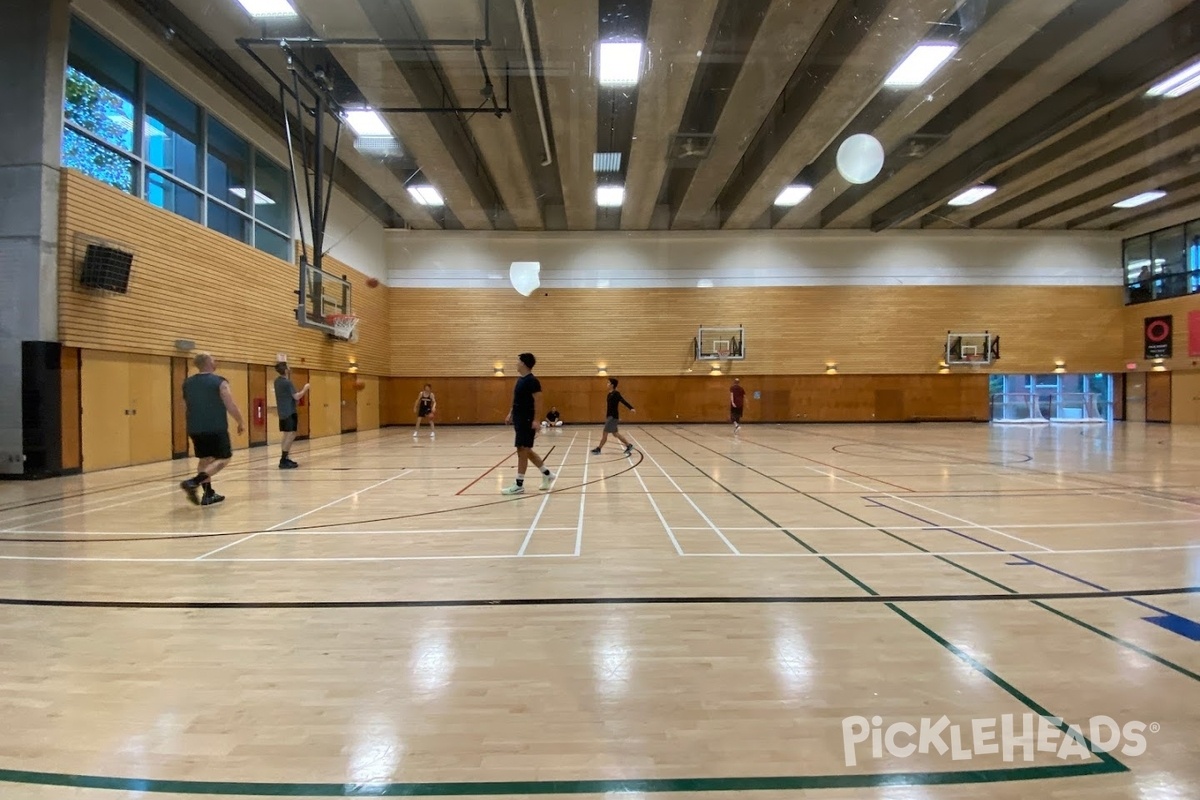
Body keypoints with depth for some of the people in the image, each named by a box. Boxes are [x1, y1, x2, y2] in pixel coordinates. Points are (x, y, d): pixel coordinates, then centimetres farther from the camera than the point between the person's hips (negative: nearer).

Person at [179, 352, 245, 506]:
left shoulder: (187, 383, 9)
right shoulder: (219, 382, -10)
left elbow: (187, 406, 20)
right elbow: (231, 406, -11)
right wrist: (241, 423, 2)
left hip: (195, 429, 7)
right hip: (216, 429, -6)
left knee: (205, 459, 18)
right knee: (223, 458, 3)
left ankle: (208, 494, 18)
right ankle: (193, 482, -16)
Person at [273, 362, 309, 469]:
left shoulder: (278, 381, 11)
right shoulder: (287, 382, -17)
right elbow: (296, 396, -20)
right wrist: (305, 388, -5)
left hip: (283, 412, 10)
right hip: (289, 412, -10)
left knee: (287, 436, 14)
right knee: (290, 435, -9)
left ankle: (285, 459, 19)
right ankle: (283, 461, -11)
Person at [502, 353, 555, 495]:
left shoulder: (532, 380, -14)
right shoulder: (520, 379, 14)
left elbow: (537, 401, -18)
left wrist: (535, 420, -22)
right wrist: (511, 414, 20)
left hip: (527, 420, -10)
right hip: (519, 419, 10)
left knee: (522, 450, -5)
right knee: (526, 451, 14)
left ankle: (519, 485, 2)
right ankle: (547, 475, 25)